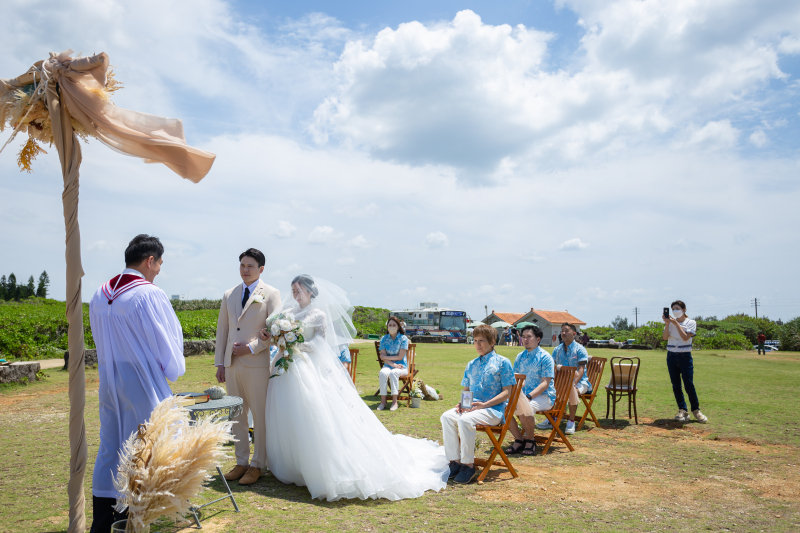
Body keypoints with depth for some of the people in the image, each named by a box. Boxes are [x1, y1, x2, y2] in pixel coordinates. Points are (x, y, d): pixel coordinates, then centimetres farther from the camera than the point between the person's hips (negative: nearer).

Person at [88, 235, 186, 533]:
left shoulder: (100, 295, 5)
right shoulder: (150, 294, -18)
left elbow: (100, 341, 13)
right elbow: (165, 340, -11)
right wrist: (174, 371, 5)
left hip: (108, 382, 7)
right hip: (142, 385, -7)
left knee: (109, 450, 15)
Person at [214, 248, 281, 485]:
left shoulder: (271, 294, 0)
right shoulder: (228, 295, 14)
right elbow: (222, 330, 15)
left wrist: (251, 348, -13)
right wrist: (219, 363, 10)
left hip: (257, 364, -5)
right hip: (232, 365, 5)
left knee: (260, 416, 1)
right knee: (237, 415, 12)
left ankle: (257, 465, 13)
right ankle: (241, 462, 23)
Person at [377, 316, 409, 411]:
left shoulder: (403, 338, -2)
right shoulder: (384, 338, 8)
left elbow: (400, 357, -9)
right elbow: (382, 356, -2)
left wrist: (386, 357, -7)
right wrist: (393, 364, -16)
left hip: (402, 366, -2)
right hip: (388, 365, 2)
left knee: (393, 373, -35)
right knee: (383, 373, -32)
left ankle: (394, 401, -31)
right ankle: (383, 401, -28)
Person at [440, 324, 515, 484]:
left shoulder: (502, 362, 0)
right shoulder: (471, 365, 19)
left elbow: (506, 392, -6)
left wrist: (484, 405, -17)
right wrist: (461, 403, -2)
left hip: (494, 409, -6)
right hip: (471, 406, 6)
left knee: (465, 420, -33)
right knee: (446, 416, -22)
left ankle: (468, 465, -20)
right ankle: (455, 461, -15)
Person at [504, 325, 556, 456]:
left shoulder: (545, 357, -7)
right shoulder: (520, 356, 13)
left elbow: (545, 383, -14)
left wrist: (528, 397, -26)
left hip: (543, 396, -6)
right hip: (522, 394, 6)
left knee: (524, 410, -34)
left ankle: (530, 441, -7)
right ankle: (519, 440, -3)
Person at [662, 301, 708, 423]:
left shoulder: (691, 323, 0)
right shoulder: (670, 323, 8)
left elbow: (685, 337, -15)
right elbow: (665, 337, -6)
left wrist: (676, 323, -17)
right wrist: (667, 324, -16)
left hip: (685, 356, -3)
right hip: (671, 356, 3)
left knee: (689, 385, -6)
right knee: (676, 385, 3)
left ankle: (696, 410, 9)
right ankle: (682, 411, 9)